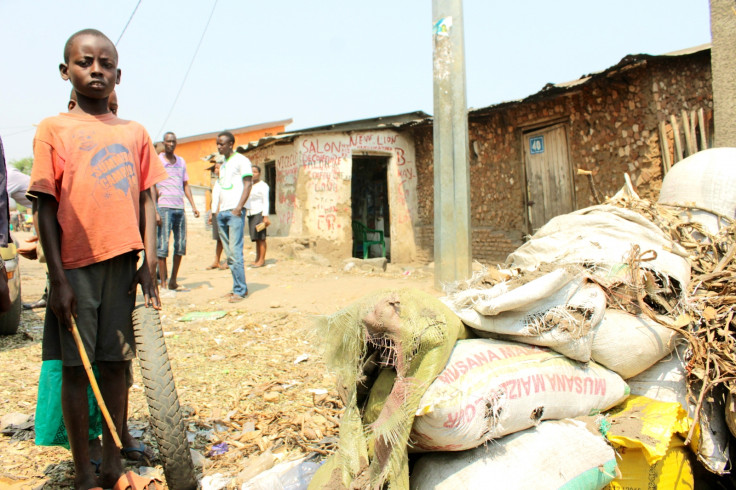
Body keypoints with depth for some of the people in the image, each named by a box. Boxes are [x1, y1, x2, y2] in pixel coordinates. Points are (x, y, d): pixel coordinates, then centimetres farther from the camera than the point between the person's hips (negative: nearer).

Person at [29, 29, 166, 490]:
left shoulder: (135, 132, 10)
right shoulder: (54, 129, 2)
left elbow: (146, 199, 8)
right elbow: (47, 207, -2)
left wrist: (150, 263, -1)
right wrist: (59, 278, -7)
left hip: (124, 261, 3)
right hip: (76, 265, -2)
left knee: (115, 363, 9)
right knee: (76, 367, 5)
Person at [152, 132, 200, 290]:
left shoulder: (181, 161, 17)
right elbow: (152, 187, -2)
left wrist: (193, 206, 10)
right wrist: (155, 211, -10)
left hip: (180, 208, 5)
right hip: (164, 207, -5)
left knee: (181, 245, 5)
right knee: (162, 245, -6)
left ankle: (173, 280, 17)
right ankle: (163, 283, -1)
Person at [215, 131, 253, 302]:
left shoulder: (241, 160, -1)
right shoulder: (223, 164, 23)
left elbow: (248, 184, -8)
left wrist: (239, 207, -17)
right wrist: (218, 210, 14)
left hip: (235, 212, -8)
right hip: (222, 212, 8)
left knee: (235, 251, -11)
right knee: (229, 254, 6)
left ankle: (240, 290, -7)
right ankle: (238, 288, 11)